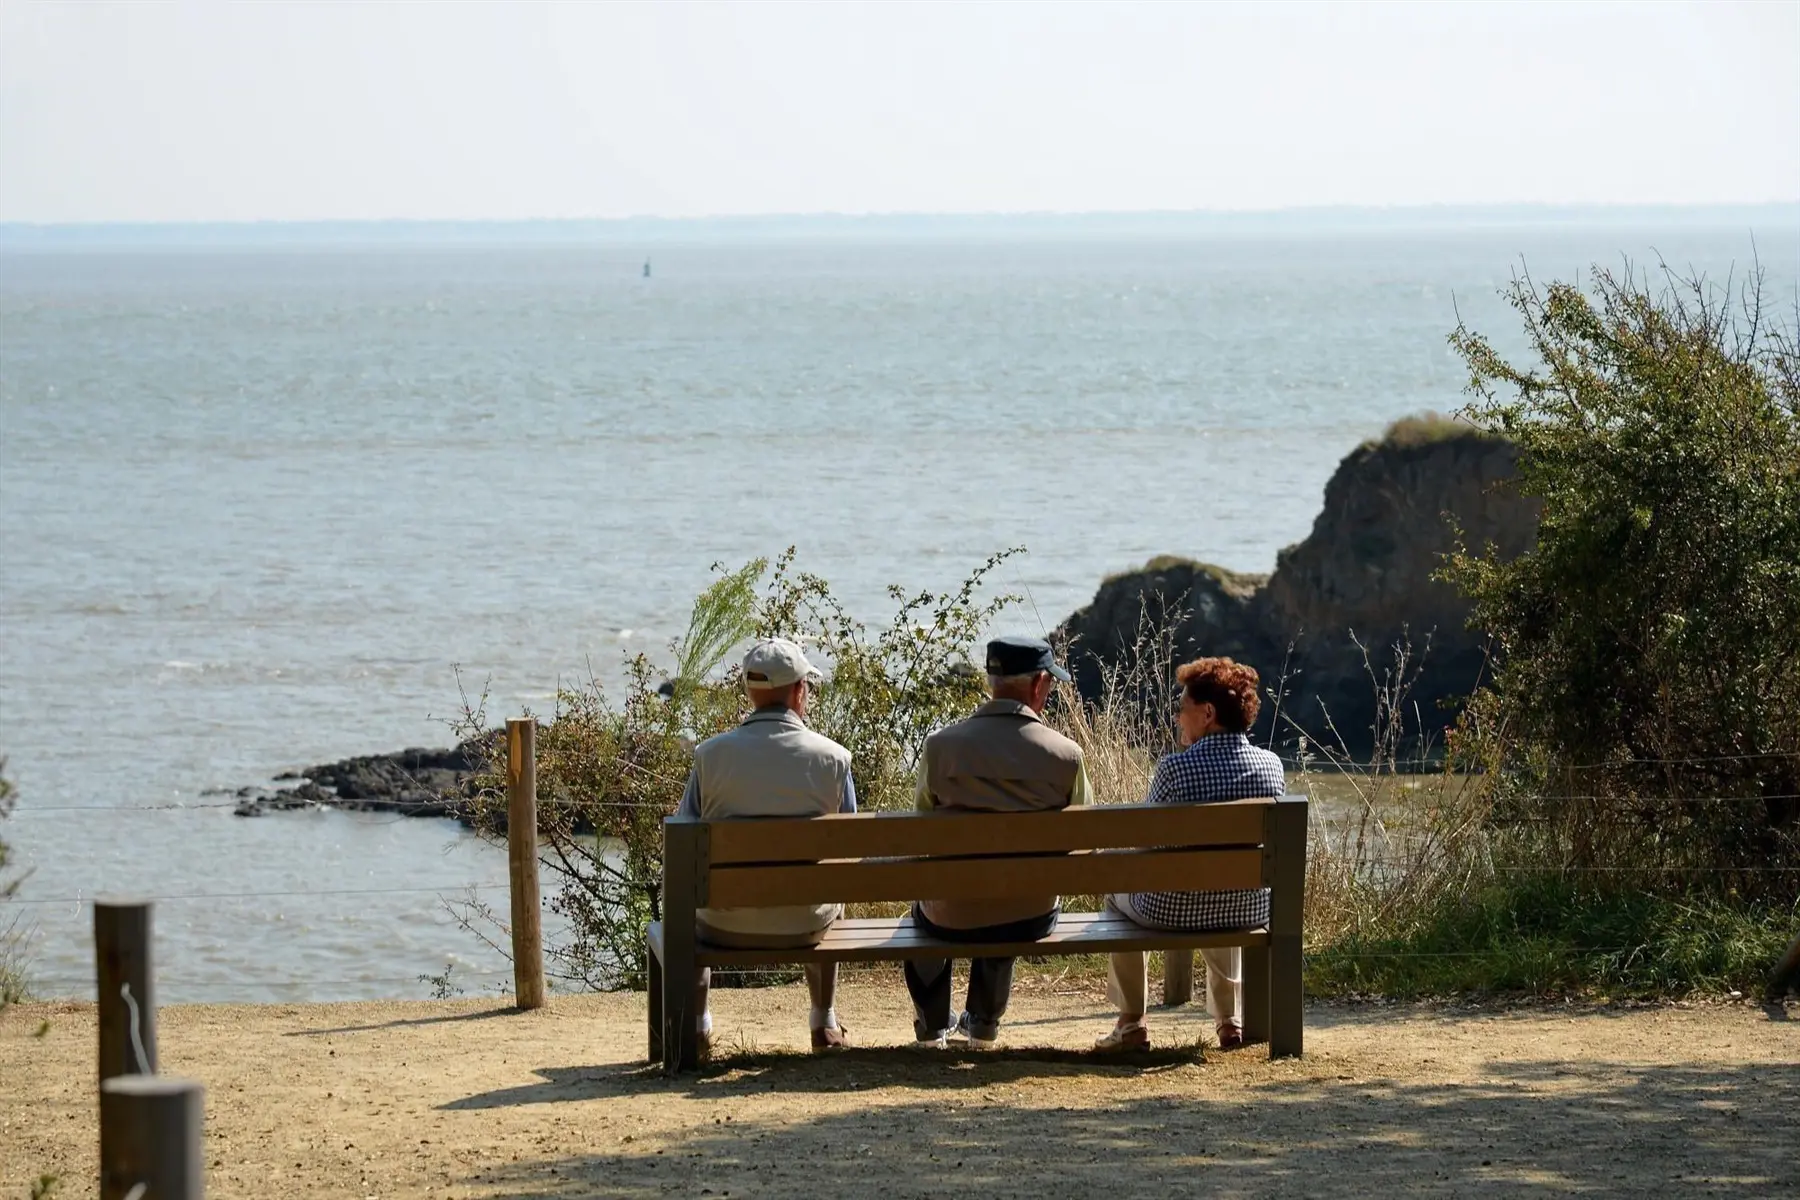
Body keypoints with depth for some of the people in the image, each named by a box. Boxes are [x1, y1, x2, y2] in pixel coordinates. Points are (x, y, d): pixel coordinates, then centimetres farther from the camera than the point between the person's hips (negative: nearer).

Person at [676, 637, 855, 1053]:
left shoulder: (710, 755, -12)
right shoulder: (833, 758, -11)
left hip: (727, 925, -1)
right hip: (804, 925, 1)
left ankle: (696, 1024, 36)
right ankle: (826, 1023, 42)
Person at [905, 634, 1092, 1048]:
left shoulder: (940, 745, -14)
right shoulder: (1066, 754, -15)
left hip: (954, 920, -1)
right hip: (1032, 919, 1)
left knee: (921, 910, 37)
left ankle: (932, 1027, 50)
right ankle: (983, 1024, 54)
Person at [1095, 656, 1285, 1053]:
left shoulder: (1175, 768, -19)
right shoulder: (1271, 766, -6)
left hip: (1173, 912, -4)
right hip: (1251, 911, 4)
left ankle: (1130, 1023, 30)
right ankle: (1229, 1018, 38)